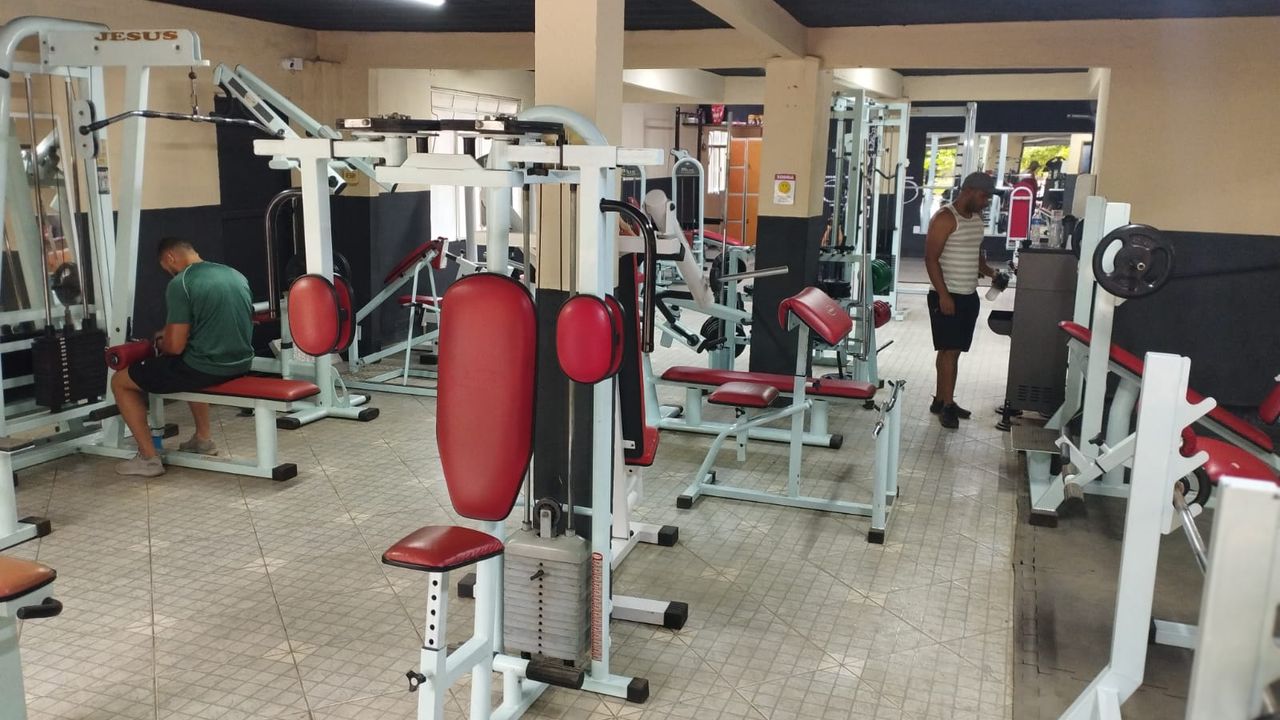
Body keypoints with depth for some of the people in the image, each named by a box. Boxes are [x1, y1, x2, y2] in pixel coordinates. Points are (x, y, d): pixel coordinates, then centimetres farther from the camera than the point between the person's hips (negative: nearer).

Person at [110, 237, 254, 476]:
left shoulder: (180, 284, -12)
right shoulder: (236, 275, 9)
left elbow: (176, 346, -14)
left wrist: (160, 343, 10)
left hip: (205, 368, -7)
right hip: (240, 364, 8)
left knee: (120, 381, 13)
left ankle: (148, 458, 12)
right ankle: (203, 439, 38)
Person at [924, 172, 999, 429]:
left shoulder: (977, 218, 13)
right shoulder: (945, 218, -13)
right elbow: (931, 259, -17)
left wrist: (991, 273, 7)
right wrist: (943, 295, -21)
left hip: (969, 296, 8)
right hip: (947, 295, -8)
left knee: (952, 350, 11)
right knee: (949, 350, -7)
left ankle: (940, 400, 18)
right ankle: (947, 405, -2)